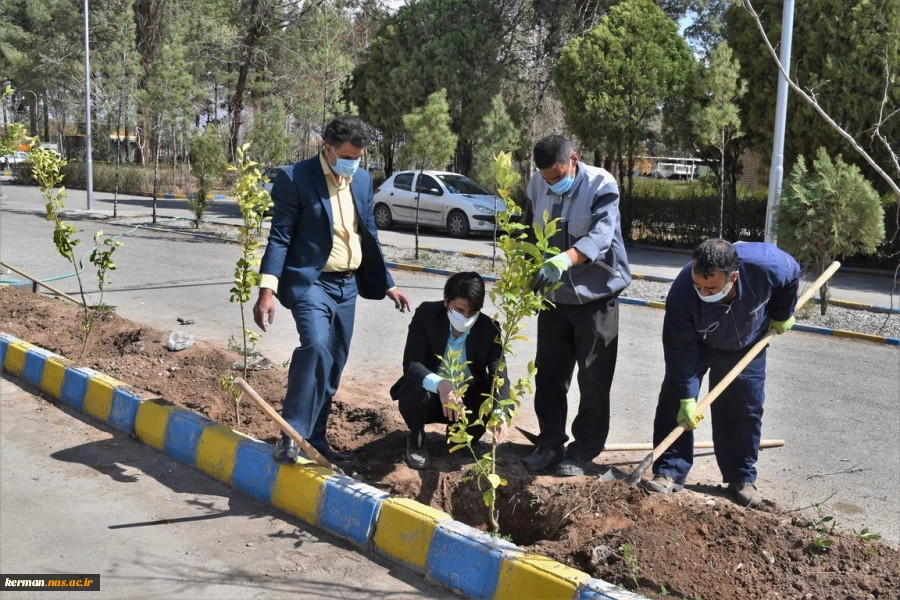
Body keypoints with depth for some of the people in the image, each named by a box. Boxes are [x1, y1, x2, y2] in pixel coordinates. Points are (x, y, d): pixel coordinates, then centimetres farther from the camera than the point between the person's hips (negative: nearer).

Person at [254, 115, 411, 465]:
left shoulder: (363, 180, 9)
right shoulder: (296, 178, -9)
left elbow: (369, 236, 17)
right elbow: (279, 236, -12)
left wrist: (387, 284, 17)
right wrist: (267, 290, -20)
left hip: (347, 285, 6)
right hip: (310, 281, -6)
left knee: (333, 365, 8)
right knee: (316, 346, -27)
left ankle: (315, 440, 20)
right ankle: (292, 436, -18)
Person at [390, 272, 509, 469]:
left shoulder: (490, 329, -16)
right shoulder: (426, 314, -20)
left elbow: (500, 376, -21)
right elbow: (411, 363, -26)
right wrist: (440, 384, -48)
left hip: (468, 399, 2)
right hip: (431, 395, -2)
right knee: (412, 393, -34)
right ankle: (416, 440, 1)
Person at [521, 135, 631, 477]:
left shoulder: (601, 185, -18)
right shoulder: (538, 185, -3)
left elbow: (600, 236, -33)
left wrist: (564, 260, -50)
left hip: (595, 295, -5)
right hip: (554, 295, 5)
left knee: (593, 379, 2)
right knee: (549, 373, 10)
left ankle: (583, 451, 15)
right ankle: (550, 442, 24)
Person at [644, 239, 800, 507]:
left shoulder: (768, 264, -39)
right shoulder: (681, 295, -41)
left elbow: (792, 274, -11)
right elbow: (680, 352, -30)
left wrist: (781, 315, 0)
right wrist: (687, 397, -28)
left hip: (746, 346, 1)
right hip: (695, 345, -1)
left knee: (745, 410, 3)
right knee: (674, 401, -10)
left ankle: (742, 478, 17)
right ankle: (670, 472, -1)